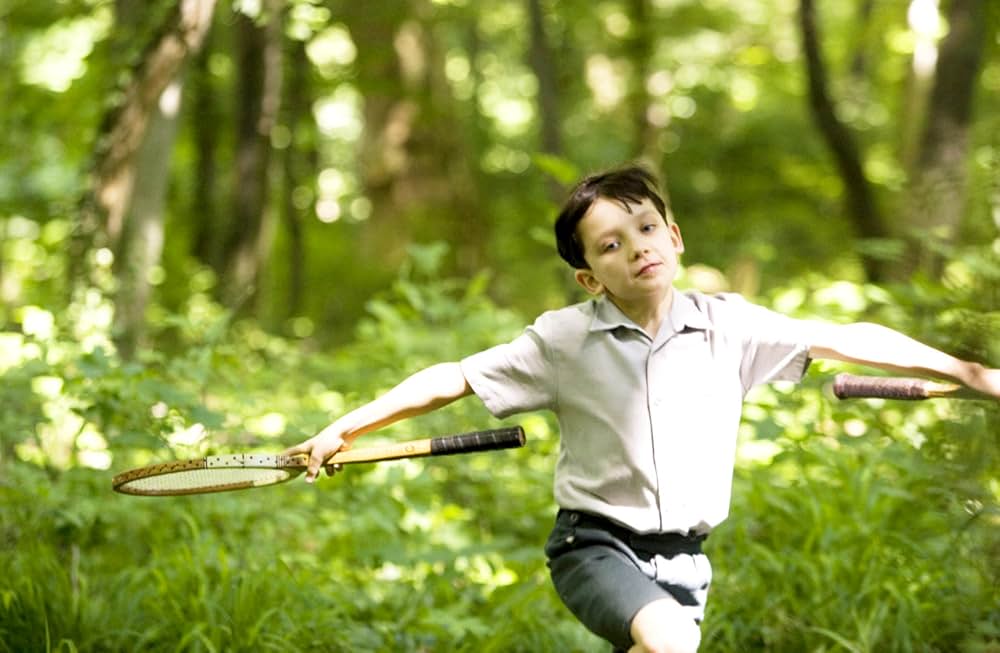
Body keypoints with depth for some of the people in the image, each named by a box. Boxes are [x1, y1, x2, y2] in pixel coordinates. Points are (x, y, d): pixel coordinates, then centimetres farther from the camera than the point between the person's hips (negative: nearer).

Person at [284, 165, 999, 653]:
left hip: (681, 557, 3)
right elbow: (451, 380, -6)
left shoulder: (728, 327, -3)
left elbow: (846, 339, 1)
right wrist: (342, 429, -12)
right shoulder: (564, 340, -8)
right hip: (597, 545, -3)